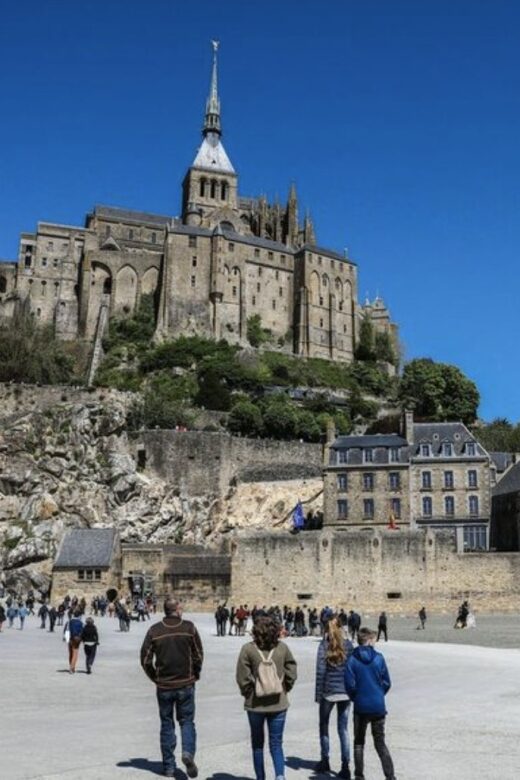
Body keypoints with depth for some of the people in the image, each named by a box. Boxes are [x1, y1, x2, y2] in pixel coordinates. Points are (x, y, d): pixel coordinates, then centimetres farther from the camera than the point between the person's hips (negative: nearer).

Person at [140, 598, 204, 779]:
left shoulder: (154, 630, -5)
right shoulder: (189, 627, -7)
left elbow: (145, 659, -4)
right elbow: (199, 656, -5)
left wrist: (155, 678, 9)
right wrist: (195, 675, 10)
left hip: (164, 686, 1)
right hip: (186, 684, -1)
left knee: (166, 724, 13)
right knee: (187, 721, 12)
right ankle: (188, 752, -11)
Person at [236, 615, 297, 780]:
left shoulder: (248, 649, -14)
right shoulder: (282, 648, -7)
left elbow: (242, 677, -13)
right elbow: (292, 673, -2)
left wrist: (248, 693, 3)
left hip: (255, 704, -1)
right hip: (279, 704, 1)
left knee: (257, 743, 18)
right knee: (276, 743, 10)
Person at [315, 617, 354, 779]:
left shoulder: (324, 645, -8)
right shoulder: (348, 645, -1)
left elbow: (320, 671, -10)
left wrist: (318, 694, -4)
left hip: (328, 691, -2)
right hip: (345, 692, 2)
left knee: (324, 726, 18)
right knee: (343, 729, 9)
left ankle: (325, 761, 25)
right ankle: (345, 765, 3)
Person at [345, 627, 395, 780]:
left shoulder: (352, 660, -9)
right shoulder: (378, 658, -6)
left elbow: (350, 684, -10)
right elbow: (386, 682, -3)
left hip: (361, 706, -1)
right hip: (378, 706, 1)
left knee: (359, 742, 15)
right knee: (380, 743, 12)